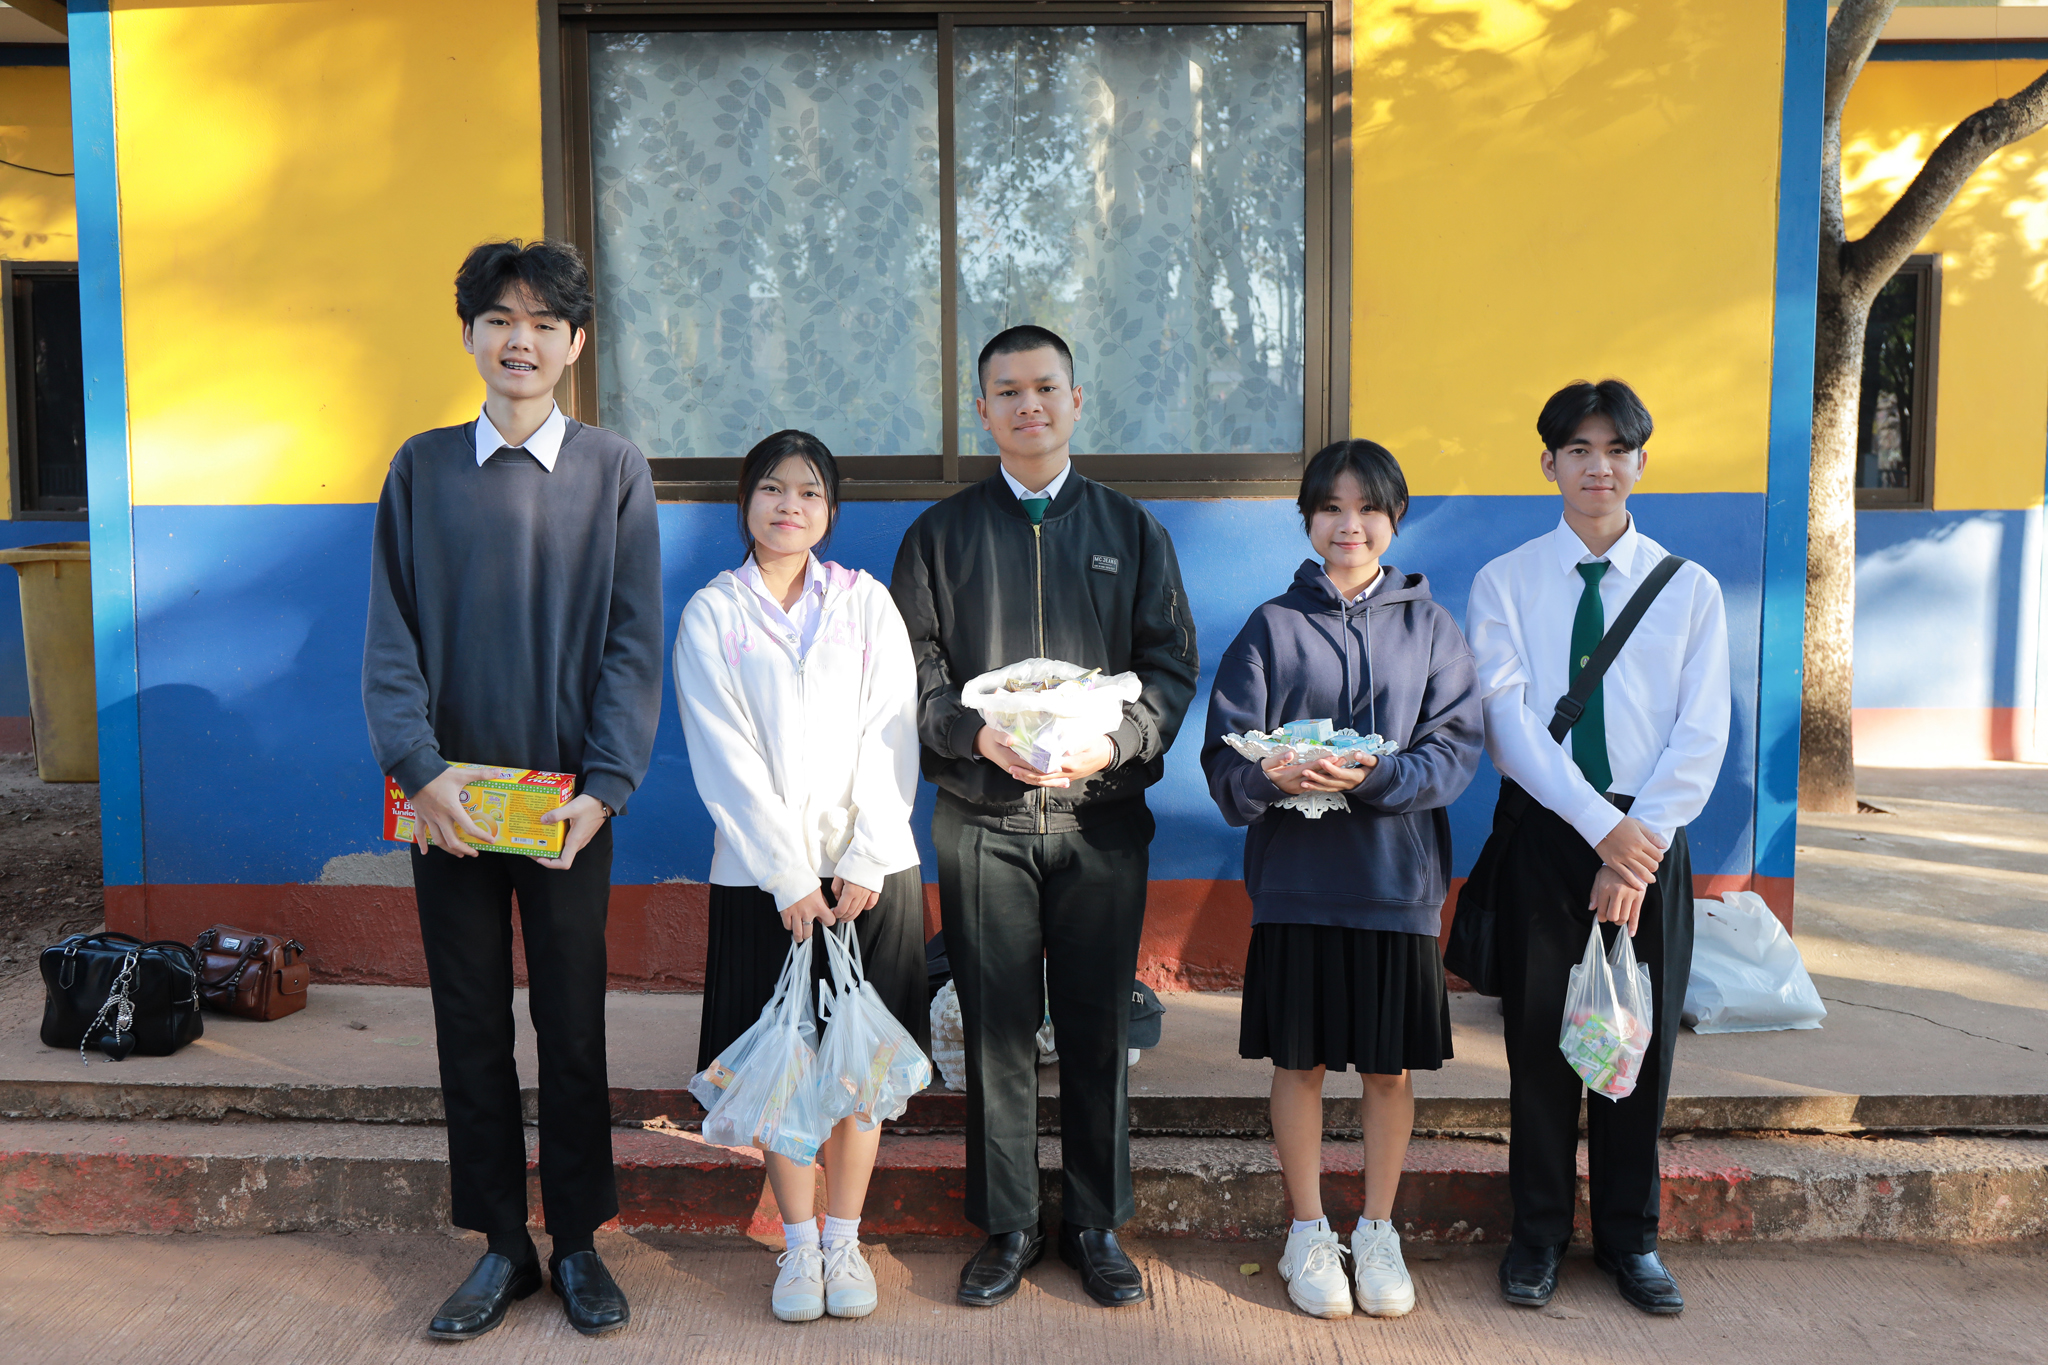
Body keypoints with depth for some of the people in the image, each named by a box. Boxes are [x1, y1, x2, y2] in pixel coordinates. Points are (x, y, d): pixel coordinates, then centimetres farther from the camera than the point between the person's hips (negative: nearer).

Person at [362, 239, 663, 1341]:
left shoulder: (613, 471, 2)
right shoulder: (422, 468, 6)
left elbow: (633, 642, -2)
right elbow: (390, 637, 2)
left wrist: (603, 788, -12)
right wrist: (420, 767, -12)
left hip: (567, 799, -1)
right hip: (449, 796, 2)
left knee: (572, 1024, 7)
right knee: (471, 1026, 9)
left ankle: (577, 1244, 22)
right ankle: (502, 1245, 24)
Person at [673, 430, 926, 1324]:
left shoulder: (867, 603, 7)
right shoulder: (712, 615, 3)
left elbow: (890, 739, 0)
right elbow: (726, 758, -4)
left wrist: (864, 863, -9)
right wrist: (791, 878, -11)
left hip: (871, 871, 1)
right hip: (764, 879, -1)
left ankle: (845, 1240, 20)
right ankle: (798, 1245, 19)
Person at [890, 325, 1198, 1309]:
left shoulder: (1130, 531, 10)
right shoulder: (940, 534, 9)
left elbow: (1171, 666, 4)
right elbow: (913, 673, 4)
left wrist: (1114, 741, -14)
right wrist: (977, 734, -15)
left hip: (1103, 819, 0)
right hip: (982, 821, 0)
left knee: (1098, 1029, 6)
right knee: (997, 1029, 5)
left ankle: (1096, 1226, 22)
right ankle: (1006, 1228, 20)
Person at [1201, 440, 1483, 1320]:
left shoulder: (1429, 627, 6)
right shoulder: (1272, 627, 4)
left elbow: (1455, 749, -3)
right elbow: (1226, 754, -3)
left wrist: (1375, 777, -21)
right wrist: (1272, 775, -24)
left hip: (1398, 879, 1)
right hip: (1295, 878, 0)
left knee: (1390, 1065, 9)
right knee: (1300, 1060, 7)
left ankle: (1378, 1234, 27)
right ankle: (1308, 1235, 25)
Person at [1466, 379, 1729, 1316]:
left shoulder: (1690, 589, 4)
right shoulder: (1504, 583, 1)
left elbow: (1702, 736, -3)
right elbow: (1508, 722, -10)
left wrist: (1639, 847, -14)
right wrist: (1602, 826, -18)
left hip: (1650, 834, 1)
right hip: (1541, 831, -1)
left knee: (1642, 1038, 10)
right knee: (1539, 1035, 7)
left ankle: (1630, 1237, 28)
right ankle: (1538, 1231, 24)